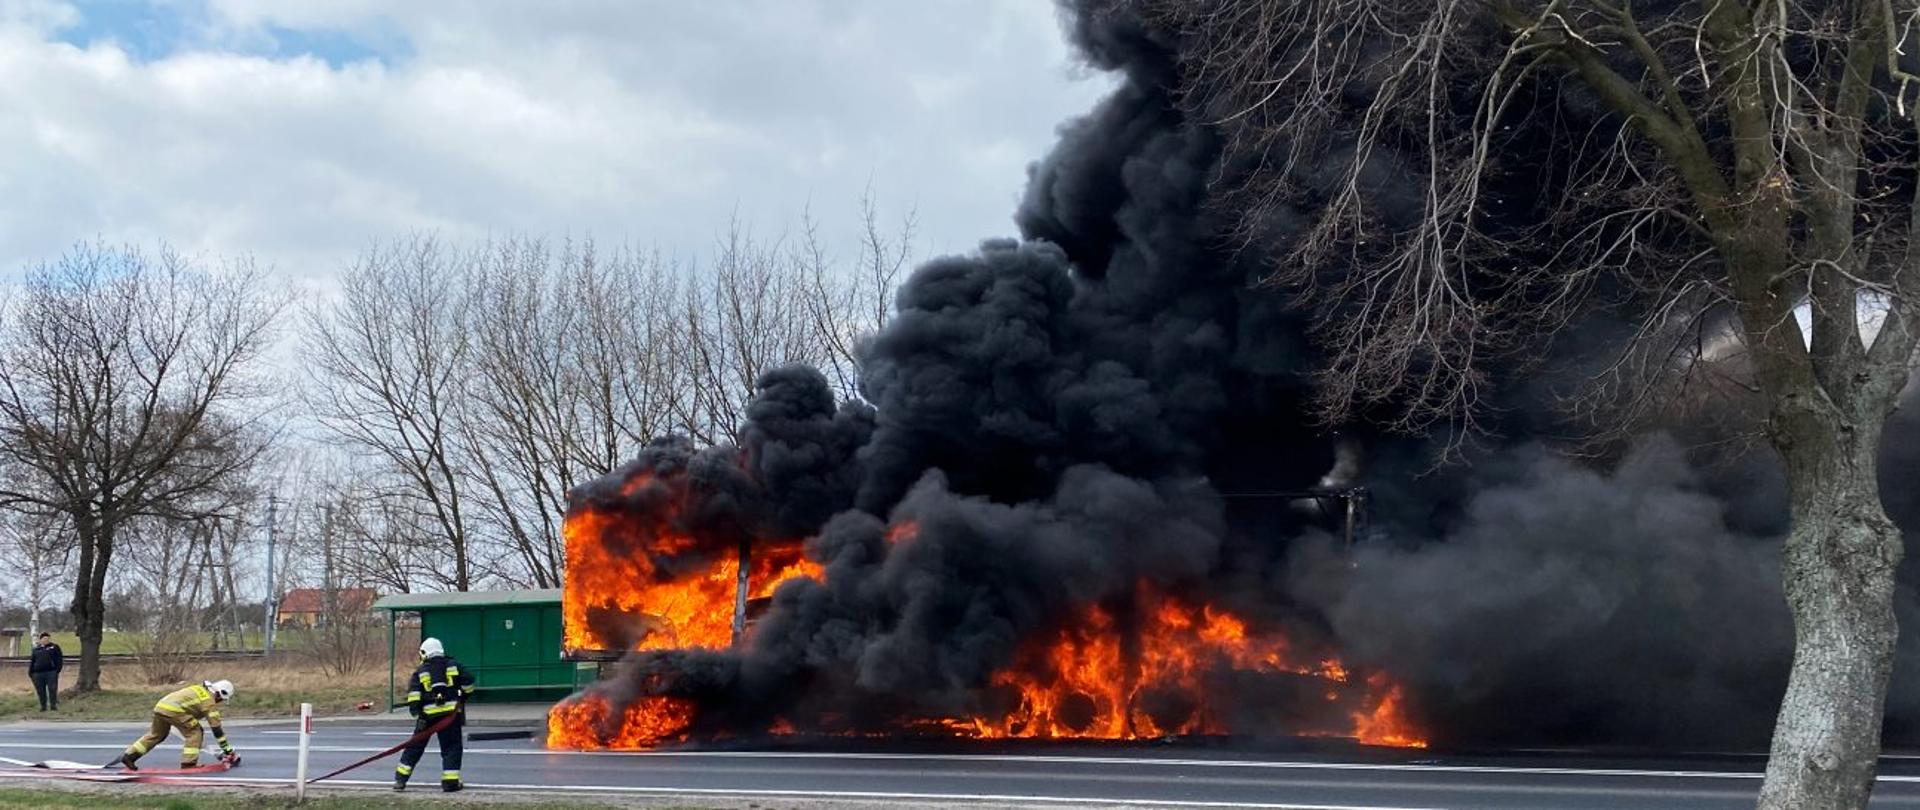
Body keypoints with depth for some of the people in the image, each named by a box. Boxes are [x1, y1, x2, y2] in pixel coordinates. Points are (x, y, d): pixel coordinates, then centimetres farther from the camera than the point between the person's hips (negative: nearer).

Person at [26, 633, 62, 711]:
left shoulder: (54, 647, 10)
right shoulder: (36, 649, 18)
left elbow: (59, 659, 4)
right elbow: (32, 661, 20)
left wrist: (58, 669, -9)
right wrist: (30, 673, 13)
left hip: (51, 672, -3)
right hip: (38, 673, 3)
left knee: (52, 689, -8)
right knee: (41, 691, 4)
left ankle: (53, 705, -3)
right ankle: (43, 706, 11)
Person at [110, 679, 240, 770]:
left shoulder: (200, 689, 24)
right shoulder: (210, 702, 0)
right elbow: (216, 727, 0)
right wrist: (227, 749, 4)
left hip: (160, 705, 9)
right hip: (174, 709, -9)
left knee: (156, 735, 23)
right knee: (194, 732, 0)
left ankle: (129, 756, 23)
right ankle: (189, 762, -4)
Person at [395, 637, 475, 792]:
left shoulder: (420, 671, 7)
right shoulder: (453, 665, 8)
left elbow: (413, 694, -4)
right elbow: (468, 682, 4)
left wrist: (417, 715, -6)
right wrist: (463, 698, 20)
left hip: (428, 714, 1)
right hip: (450, 712, -1)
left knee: (415, 746, 12)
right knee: (451, 746, 5)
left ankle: (400, 779, 13)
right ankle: (450, 781, -3)